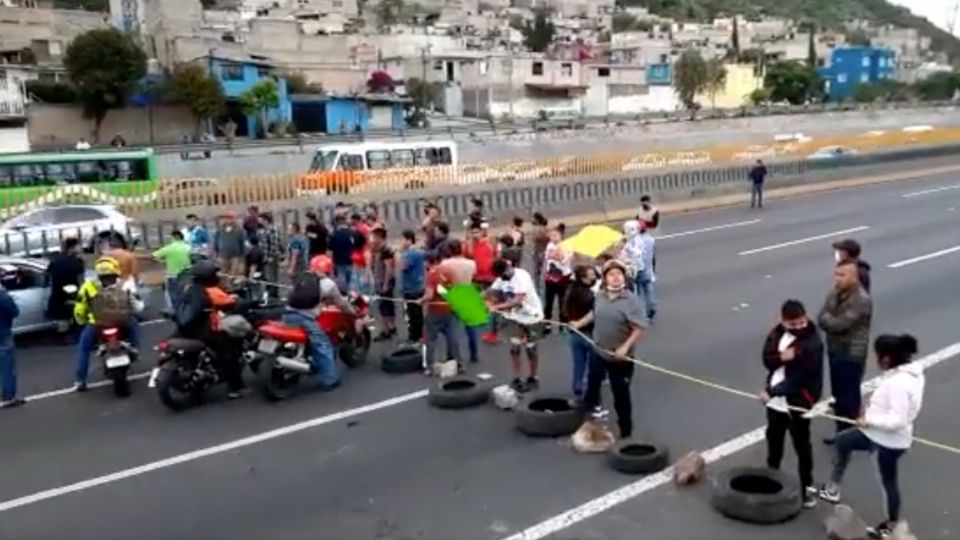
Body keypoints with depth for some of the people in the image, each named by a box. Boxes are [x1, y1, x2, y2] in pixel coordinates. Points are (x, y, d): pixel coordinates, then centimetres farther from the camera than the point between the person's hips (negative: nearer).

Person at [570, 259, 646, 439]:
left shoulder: (631, 300, -22)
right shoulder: (600, 295, -3)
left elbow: (640, 328, -24)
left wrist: (625, 347, -30)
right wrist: (580, 323, 20)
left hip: (620, 357, -5)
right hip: (598, 351, 5)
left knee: (621, 394, 6)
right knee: (592, 382, 26)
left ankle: (625, 429, 23)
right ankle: (589, 408, 52)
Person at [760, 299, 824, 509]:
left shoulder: (813, 343, -22)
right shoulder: (777, 333, -2)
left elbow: (798, 377, -24)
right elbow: (767, 359, -4)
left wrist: (771, 392, -23)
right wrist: (781, 357, -26)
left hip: (798, 402, -6)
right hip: (776, 401, 6)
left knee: (802, 447, 7)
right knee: (774, 440, 23)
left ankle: (807, 487, 23)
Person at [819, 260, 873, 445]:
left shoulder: (861, 300, -21)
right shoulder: (834, 294, 5)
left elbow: (839, 324, -25)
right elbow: (822, 318, 0)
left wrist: (827, 319, -7)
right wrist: (831, 321, -19)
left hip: (852, 355, -8)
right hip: (835, 351, 8)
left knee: (849, 396, 2)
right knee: (838, 394, 17)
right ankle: (841, 431, 30)